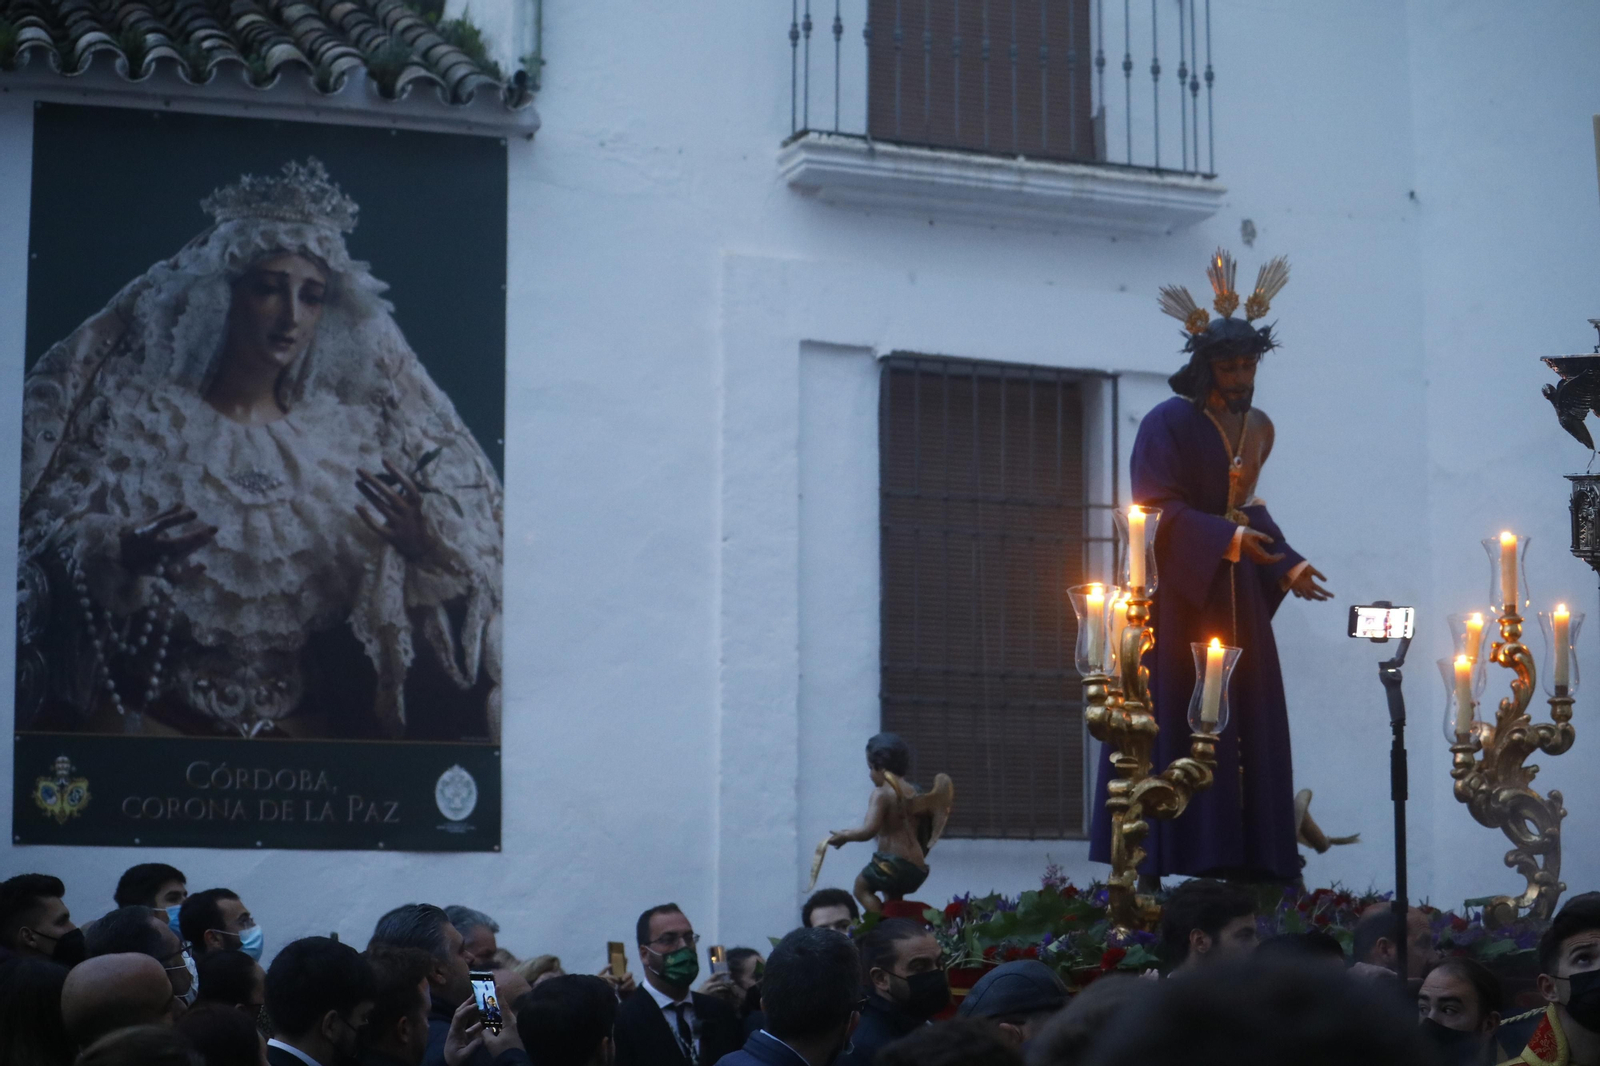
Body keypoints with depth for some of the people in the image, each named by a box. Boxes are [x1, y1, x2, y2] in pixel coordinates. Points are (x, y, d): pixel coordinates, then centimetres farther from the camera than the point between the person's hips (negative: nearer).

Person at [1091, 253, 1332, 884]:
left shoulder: (1255, 428, 14)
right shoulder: (1169, 424, -7)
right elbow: (1157, 509, -14)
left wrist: (1287, 566, 5)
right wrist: (1229, 538, -23)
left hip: (1236, 600, 7)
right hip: (1175, 596, -7)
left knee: (1244, 724, 3)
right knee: (1173, 723, -9)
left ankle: (1242, 858, 5)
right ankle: (1149, 863, -8)